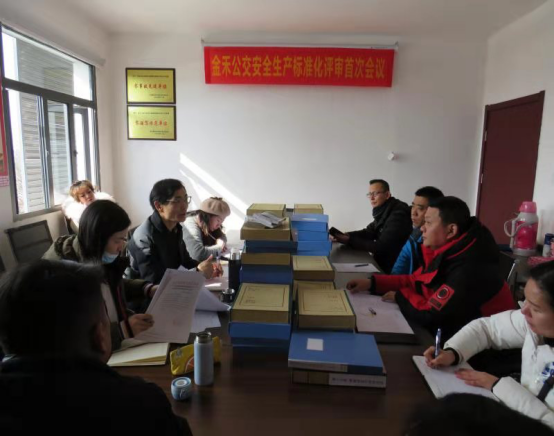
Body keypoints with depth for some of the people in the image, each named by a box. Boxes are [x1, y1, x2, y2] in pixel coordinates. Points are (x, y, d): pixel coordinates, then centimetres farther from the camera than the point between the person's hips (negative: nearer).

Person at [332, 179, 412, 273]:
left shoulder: (398, 214, -23)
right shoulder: (383, 212, 6)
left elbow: (380, 247, -25)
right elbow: (369, 232, 10)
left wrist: (349, 241, -21)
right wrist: (346, 235, -9)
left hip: (392, 268, -8)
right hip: (382, 262, 8)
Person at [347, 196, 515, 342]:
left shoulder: (469, 270, -30)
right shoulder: (447, 252, -1)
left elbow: (429, 316, -28)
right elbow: (416, 280, 9)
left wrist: (400, 297, -10)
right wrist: (372, 282, -1)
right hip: (455, 332, 7)